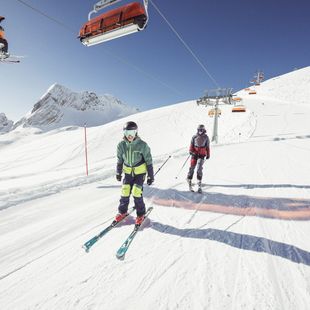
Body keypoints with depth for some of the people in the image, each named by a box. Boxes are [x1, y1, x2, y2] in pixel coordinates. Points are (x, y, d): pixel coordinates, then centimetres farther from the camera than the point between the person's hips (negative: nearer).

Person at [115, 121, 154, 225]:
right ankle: (122, 212, 27)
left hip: (140, 172, -3)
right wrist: (118, 173, 14)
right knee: (125, 192, 2)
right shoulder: (121, 145, -7)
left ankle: (140, 214, 13)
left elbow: (149, 161, -9)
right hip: (128, 172, 3)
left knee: (136, 193, -10)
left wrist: (150, 176, -7)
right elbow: (120, 160, 8)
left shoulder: (142, 145, -17)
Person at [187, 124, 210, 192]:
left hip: (201, 155, -1)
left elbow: (207, 147, 12)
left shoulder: (206, 137, 4)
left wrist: (208, 155, 16)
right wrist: (191, 151, -9)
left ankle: (199, 185, -8)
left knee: (199, 169, -13)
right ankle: (189, 180, 28)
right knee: (192, 168, 2)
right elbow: (191, 145, 7)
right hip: (194, 154, 1)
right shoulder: (194, 137, 3)